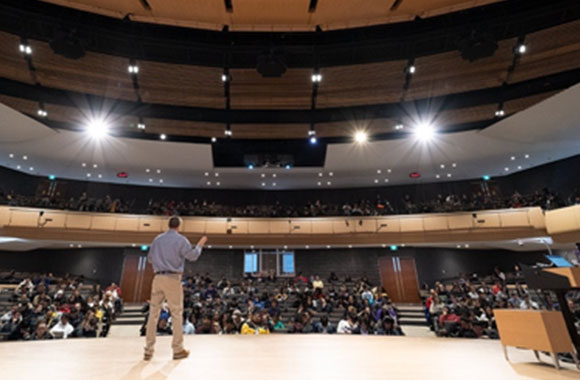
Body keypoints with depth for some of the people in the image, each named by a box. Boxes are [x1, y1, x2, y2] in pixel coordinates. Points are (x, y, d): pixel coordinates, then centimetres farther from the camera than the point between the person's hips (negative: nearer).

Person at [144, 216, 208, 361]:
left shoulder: (157, 239, 10)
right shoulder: (181, 240, -6)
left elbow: (150, 258, 18)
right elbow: (193, 256, -2)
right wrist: (200, 245, 13)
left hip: (158, 277, 5)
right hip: (173, 278, -4)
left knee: (153, 313, 10)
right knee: (177, 313, 4)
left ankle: (148, 350, 14)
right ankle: (178, 350, 11)